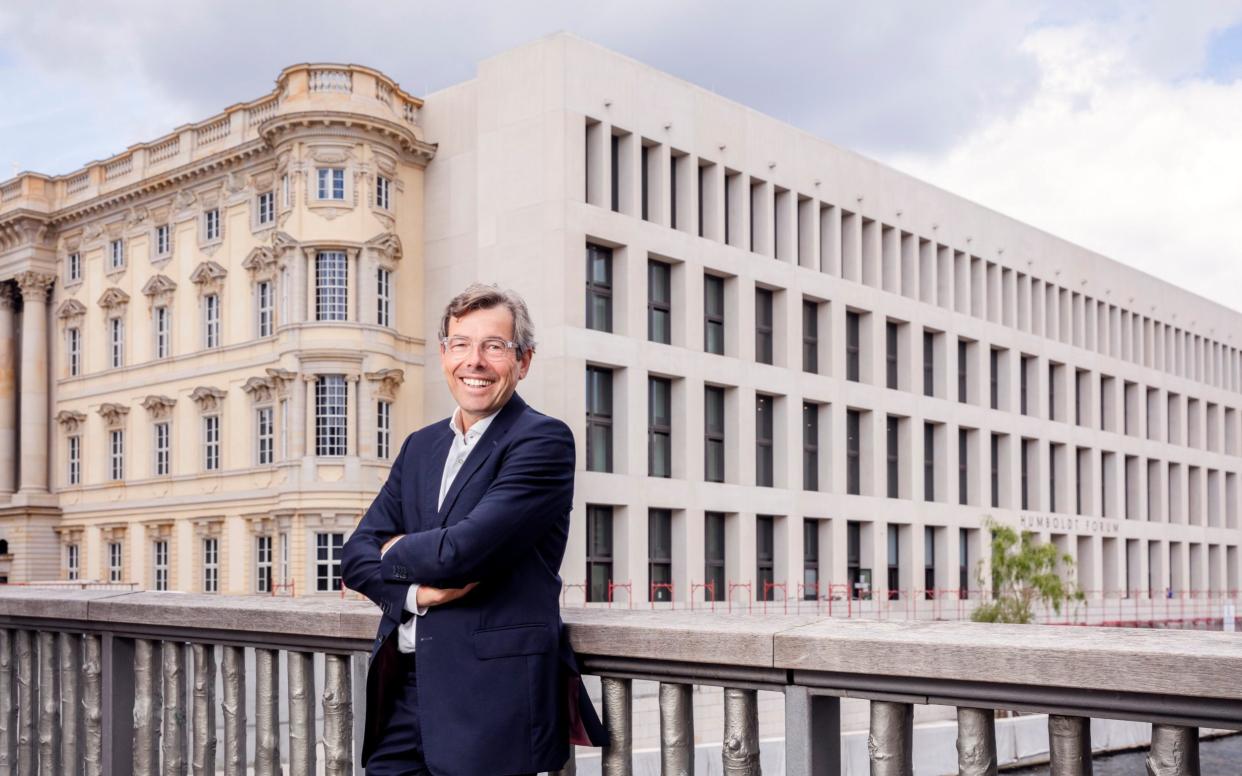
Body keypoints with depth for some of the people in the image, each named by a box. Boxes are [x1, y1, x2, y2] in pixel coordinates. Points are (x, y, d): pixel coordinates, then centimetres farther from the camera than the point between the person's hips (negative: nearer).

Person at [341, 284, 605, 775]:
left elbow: (465, 550, -19)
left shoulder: (544, 440, -9)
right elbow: (356, 555, 8)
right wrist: (416, 590, -12)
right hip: (402, 689, 6)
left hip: (490, 695, -6)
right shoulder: (420, 446, 14)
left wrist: (395, 551, 0)